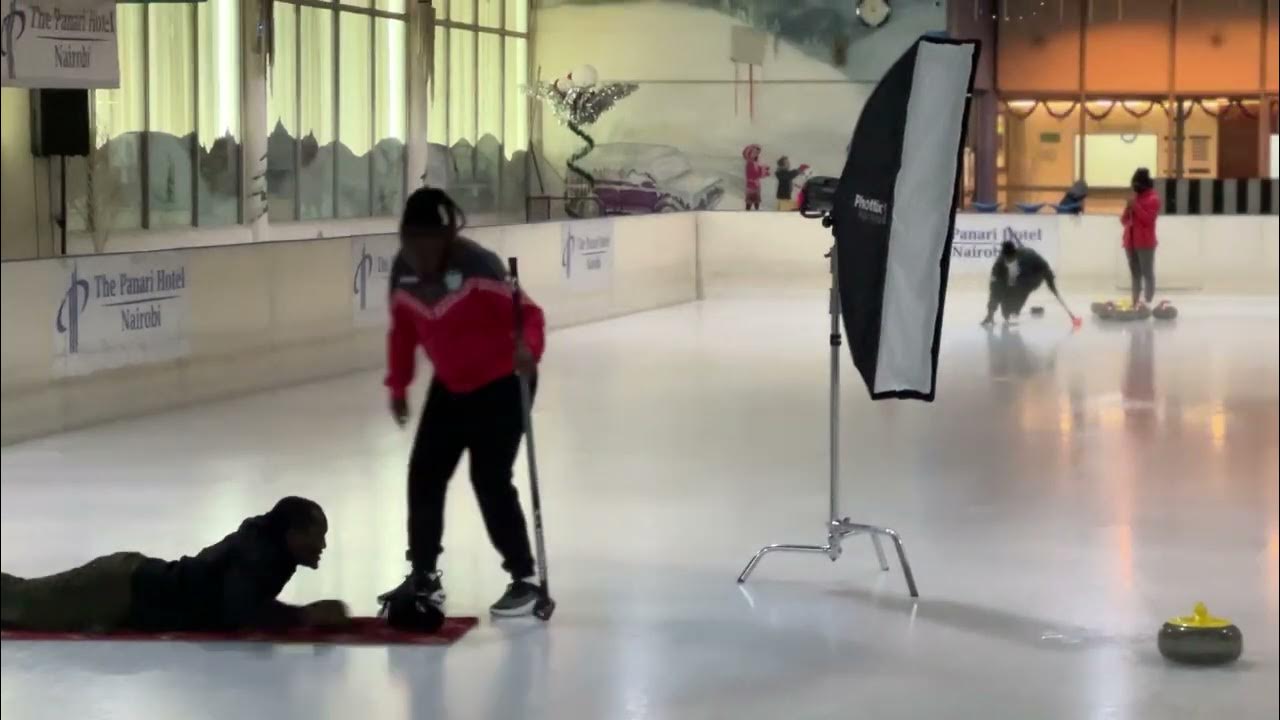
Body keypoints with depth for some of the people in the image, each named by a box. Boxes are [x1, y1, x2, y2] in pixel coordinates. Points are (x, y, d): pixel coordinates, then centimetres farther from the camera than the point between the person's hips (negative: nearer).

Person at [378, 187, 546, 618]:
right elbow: (403, 331, 6)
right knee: (424, 475, 5)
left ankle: (524, 578, 3)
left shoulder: (477, 265, -27)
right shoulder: (403, 272, -8)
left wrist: (528, 349, -48)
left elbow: (526, 312, -28)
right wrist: (398, 385, 8)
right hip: (450, 387, 7)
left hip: (502, 383, -7)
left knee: (490, 481, -11)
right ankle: (424, 577, 20)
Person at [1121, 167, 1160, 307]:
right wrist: (1128, 209, -2)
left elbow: (1148, 220, -16)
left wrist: (1136, 207, -18)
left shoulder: (1153, 199, -6)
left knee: (1147, 274, -8)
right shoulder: (1134, 198, 17)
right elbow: (1124, 220, 17)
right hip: (1130, 242, 8)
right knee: (1135, 274, 9)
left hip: (1145, 243, -8)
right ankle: (1135, 303, 12)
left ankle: (1148, 304, -11)